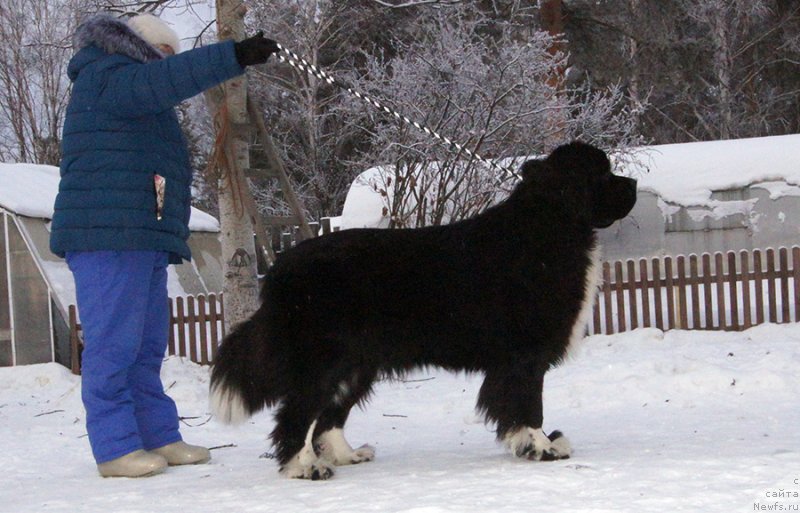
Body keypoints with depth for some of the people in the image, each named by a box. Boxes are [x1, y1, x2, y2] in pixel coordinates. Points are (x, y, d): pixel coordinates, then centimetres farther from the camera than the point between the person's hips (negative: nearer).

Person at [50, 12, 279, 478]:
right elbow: (164, 79, -24)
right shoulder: (105, 77, -6)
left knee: (147, 348, 11)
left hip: (142, 240, 11)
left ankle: (160, 438, 14)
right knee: (113, 344, -10)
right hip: (108, 236, -11)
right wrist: (235, 56, -30)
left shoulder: (127, 84, 27)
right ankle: (115, 448, -9)